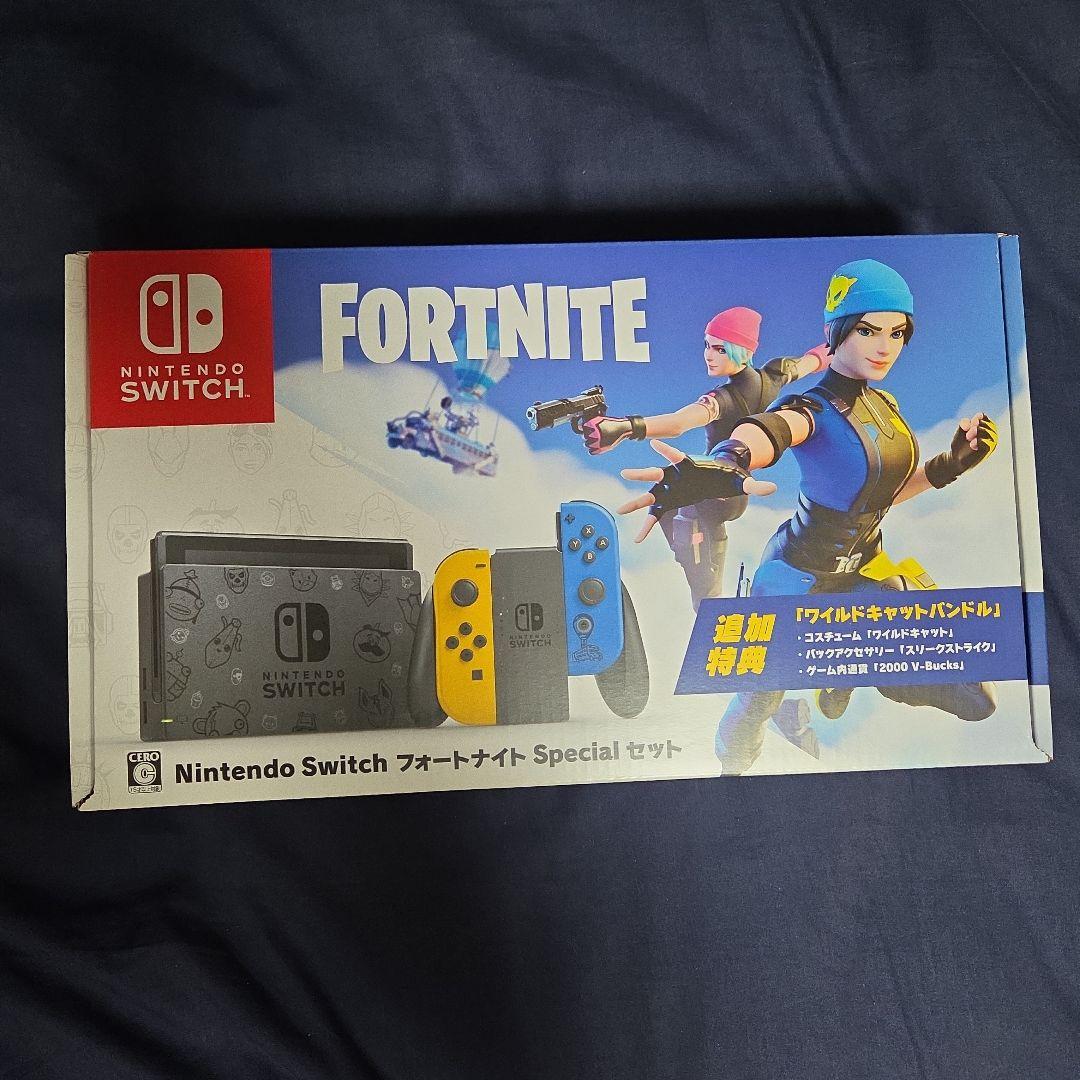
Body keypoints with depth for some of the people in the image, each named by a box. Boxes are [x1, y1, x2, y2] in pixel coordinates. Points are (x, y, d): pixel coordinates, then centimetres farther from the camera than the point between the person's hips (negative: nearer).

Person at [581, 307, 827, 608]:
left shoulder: (726, 398, -31)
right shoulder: (769, 379, -7)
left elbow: (678, 423, -51)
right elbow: (807, 362, 17)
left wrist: (624, 427, -68)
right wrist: (826, 350, 40)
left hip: (711, 500, -9)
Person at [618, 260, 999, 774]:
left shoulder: (885, 405, 4)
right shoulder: (813, 409, -20)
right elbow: (768, 430, -45)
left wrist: (952, 462, 0)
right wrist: (726, 461, -69)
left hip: (863, 571, 7)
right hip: (797, 577, -6)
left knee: (974, 698, 3)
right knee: (761, 696, 0)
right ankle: (731, 767, 34)